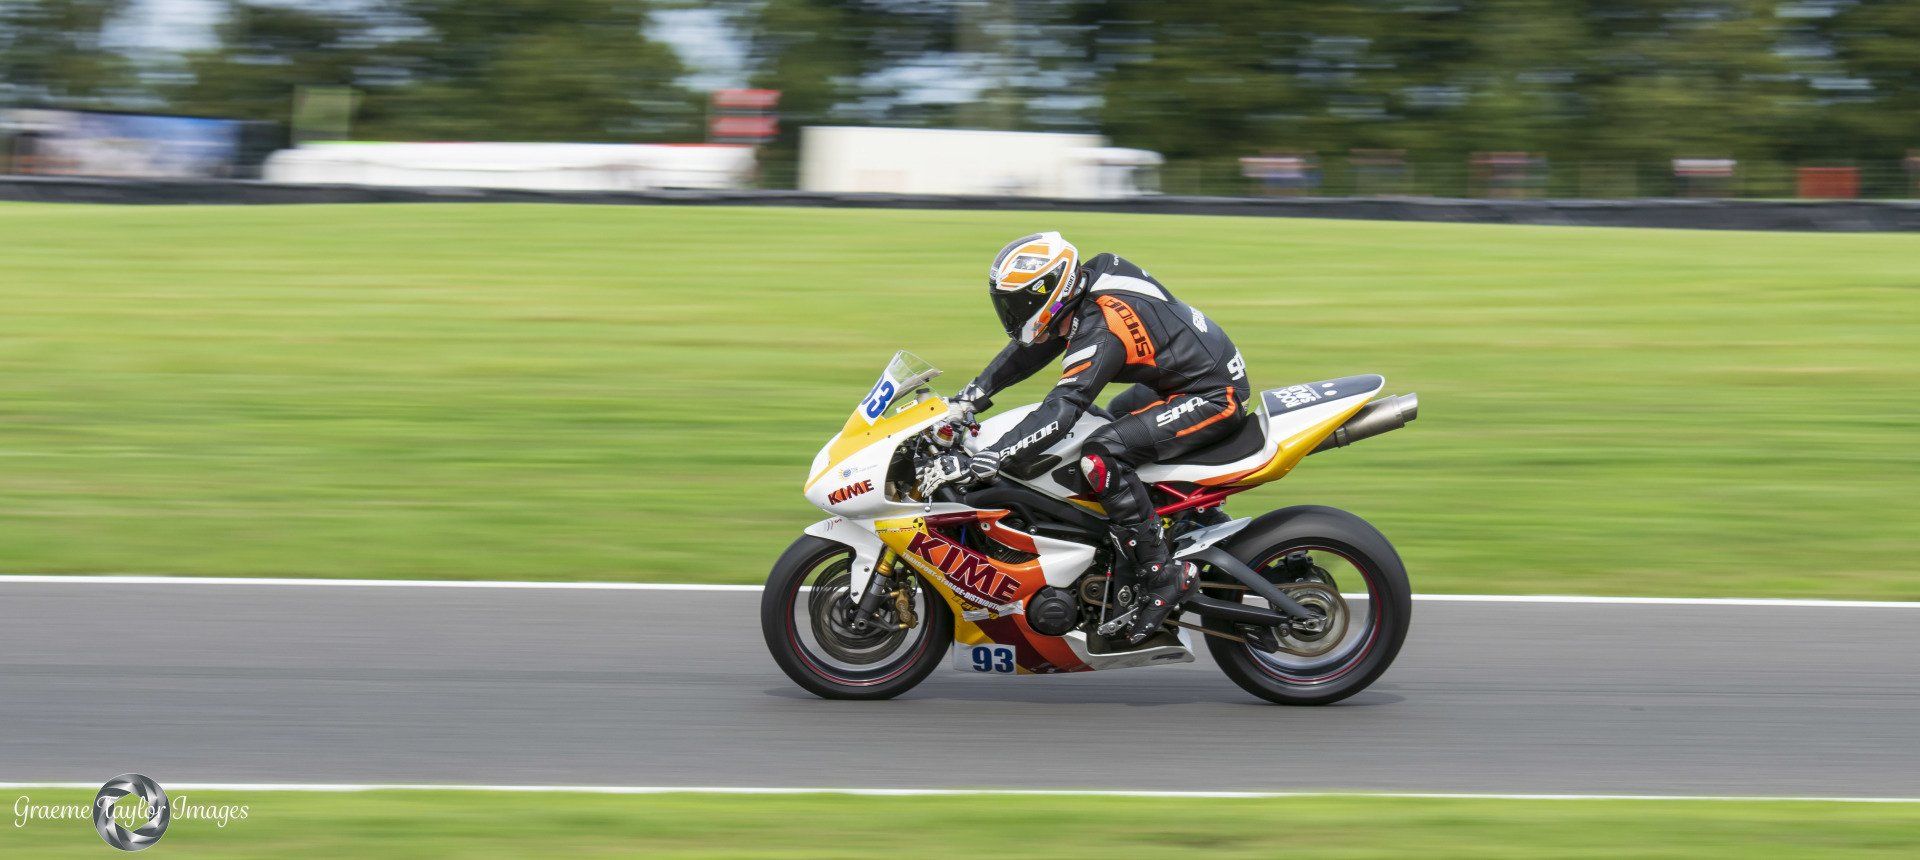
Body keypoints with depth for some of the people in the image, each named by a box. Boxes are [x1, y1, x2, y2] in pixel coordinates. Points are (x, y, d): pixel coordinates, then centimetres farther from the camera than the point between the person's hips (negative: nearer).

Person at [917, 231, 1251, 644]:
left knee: (1101, 455, -26)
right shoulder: (1092, 279, 2)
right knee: (1111, 419, 31)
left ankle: (1163, 577, -17)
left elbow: (1061, 410, -35)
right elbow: (1028, 348, 13)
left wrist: (978, 464, -39)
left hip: (1214, 398, -11)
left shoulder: (1100, 327, -27)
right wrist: (967, 399, 5)